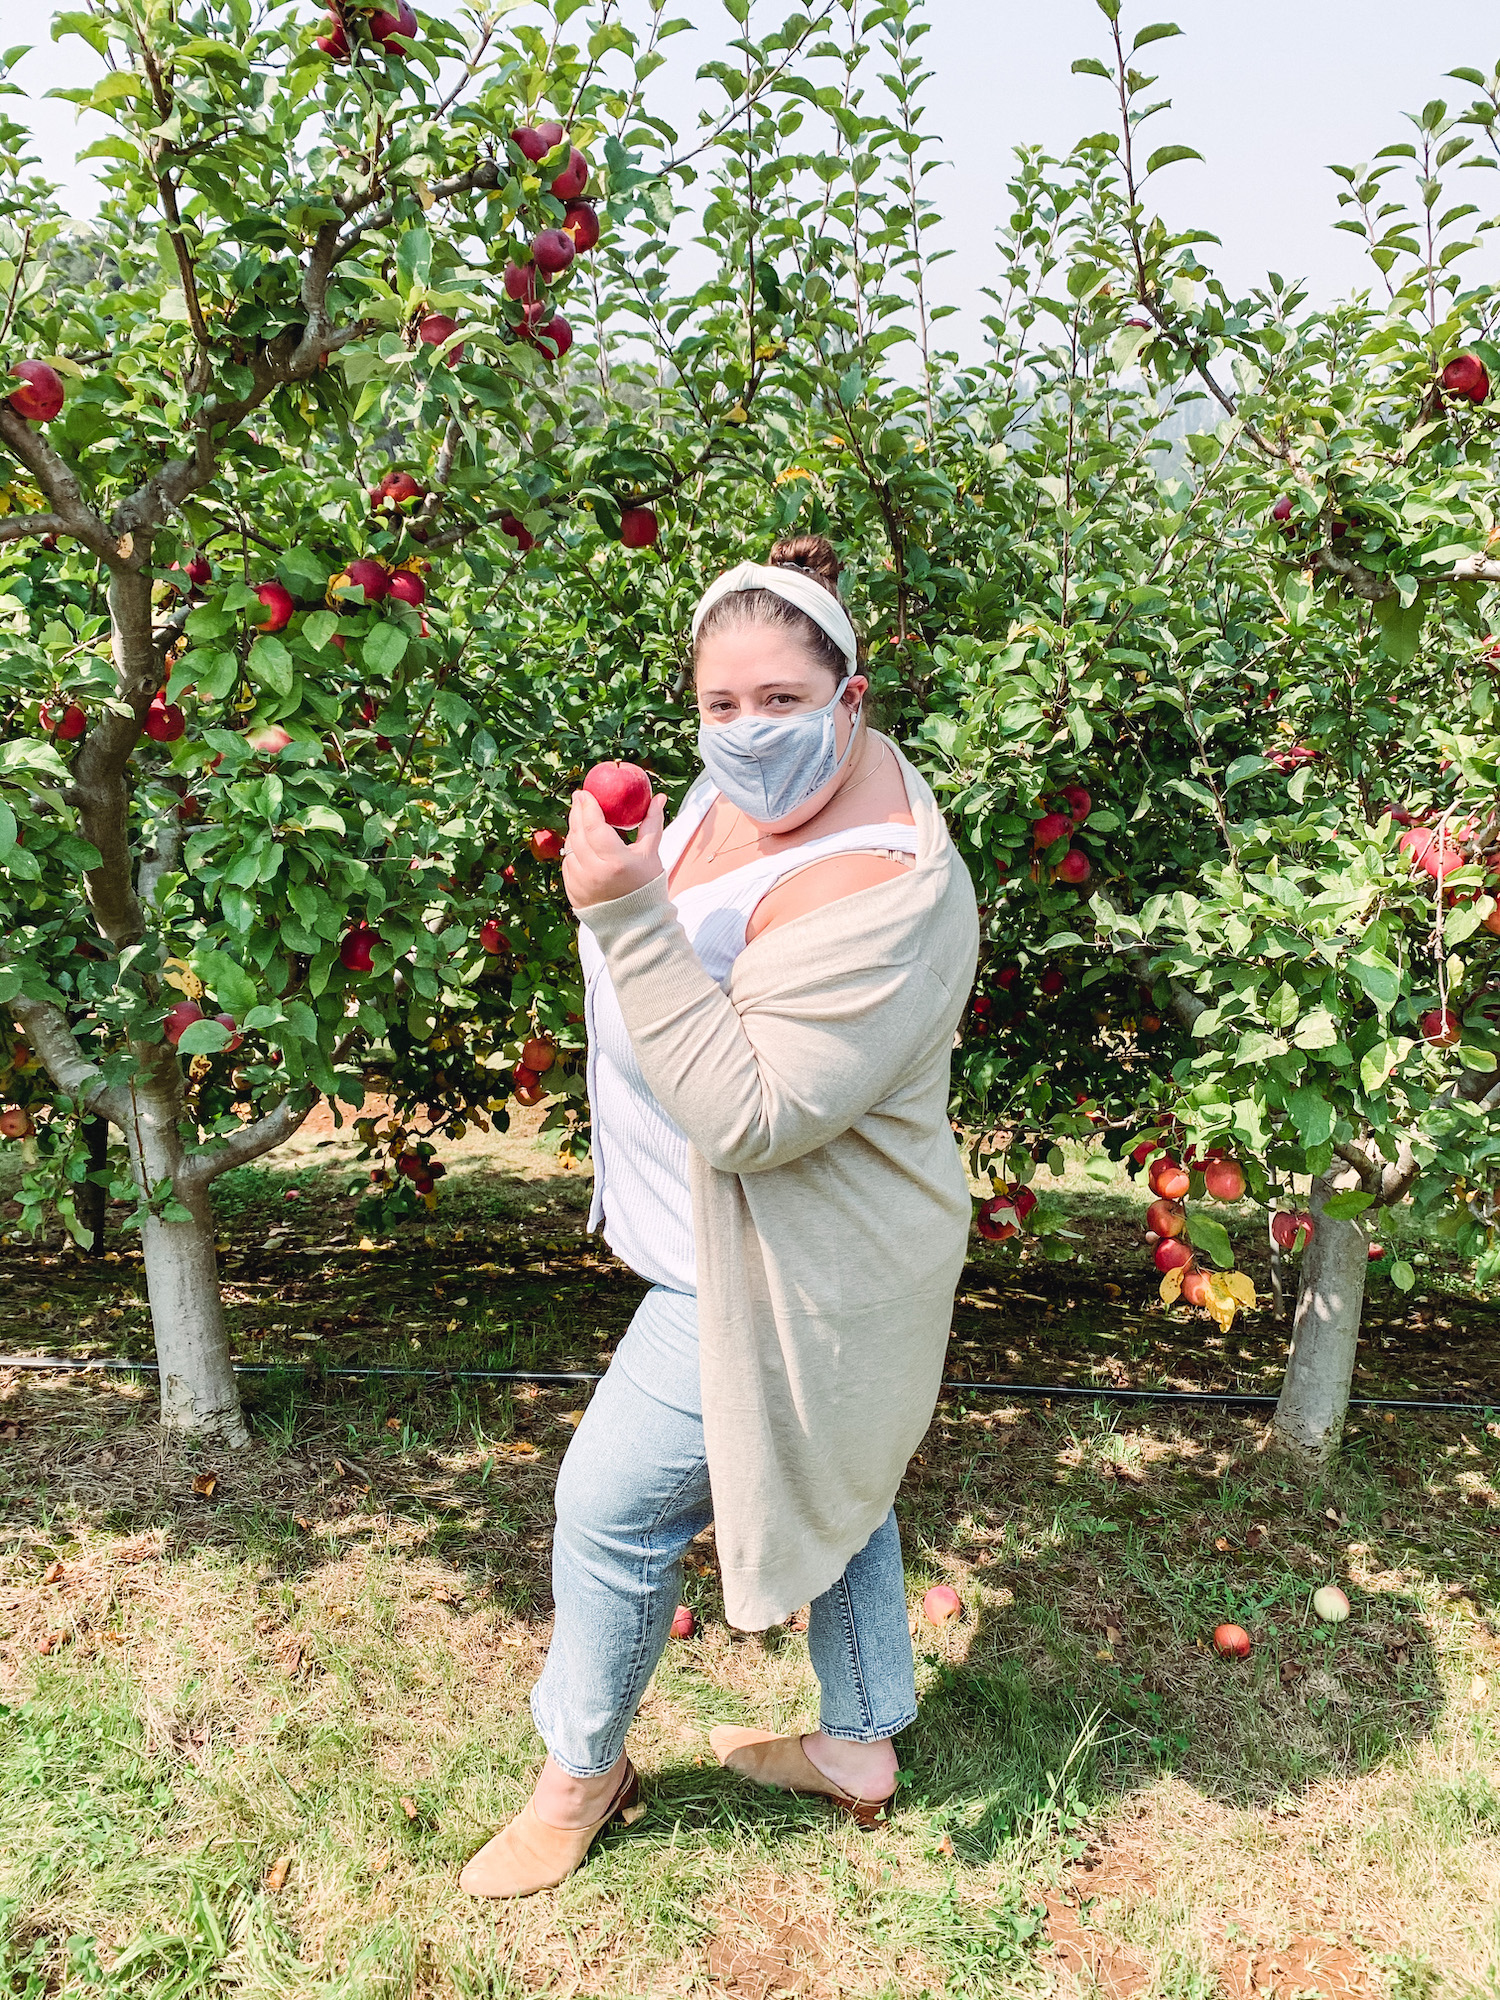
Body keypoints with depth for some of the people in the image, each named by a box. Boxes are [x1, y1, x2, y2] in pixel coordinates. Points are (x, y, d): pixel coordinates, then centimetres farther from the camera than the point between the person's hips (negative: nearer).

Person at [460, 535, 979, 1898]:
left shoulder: (879, 894, -33)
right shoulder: (768, 778, -3)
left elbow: (748, 1115, -37)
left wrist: (625, 916, -40)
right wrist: (620, 874, -2)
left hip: (784, 1285, -9)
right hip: (768, 1255, 9)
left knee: (613, 1508, 6)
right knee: (829, 1483, 24)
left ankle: (583, 1770, 35)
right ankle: (863, 1745, 47)